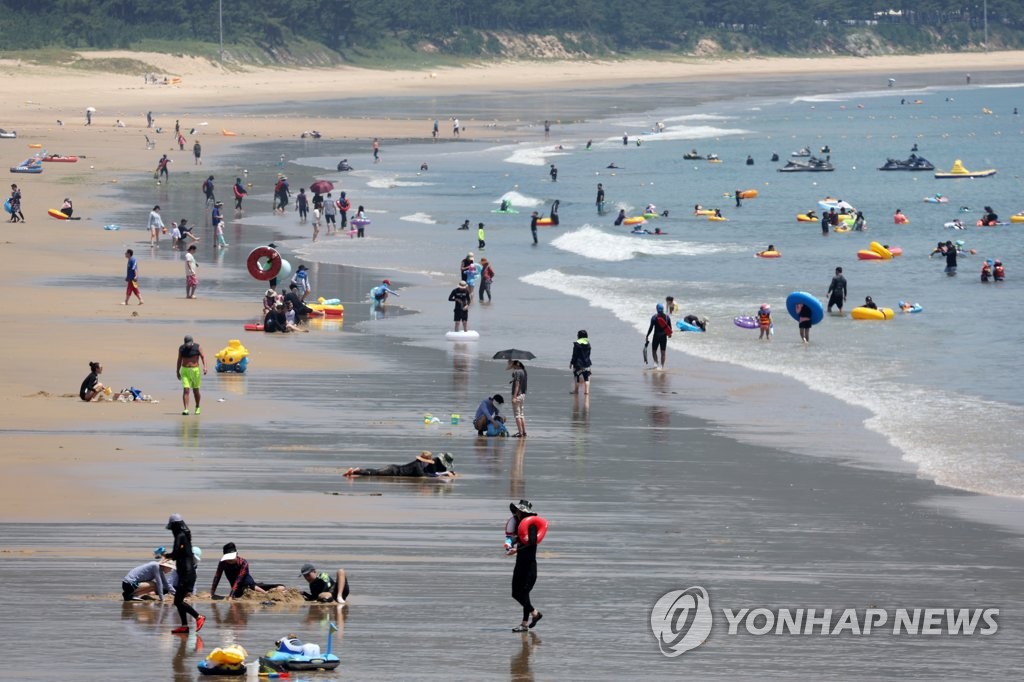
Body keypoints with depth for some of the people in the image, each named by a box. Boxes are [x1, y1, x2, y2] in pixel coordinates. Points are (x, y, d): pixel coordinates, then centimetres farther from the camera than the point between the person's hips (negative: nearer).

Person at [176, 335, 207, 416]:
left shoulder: (197, 347, -5)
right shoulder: (181, 348, 1)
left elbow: (203, 357, -8)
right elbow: (179, 360, 9)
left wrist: (205, 366, -23)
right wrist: (177, 372, 12)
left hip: (195, 370, -1)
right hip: (185, 371, 1)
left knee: (195, 390, 9)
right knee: (185, 390, -11)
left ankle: (197, 407, 31)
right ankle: (185, 409, -15)